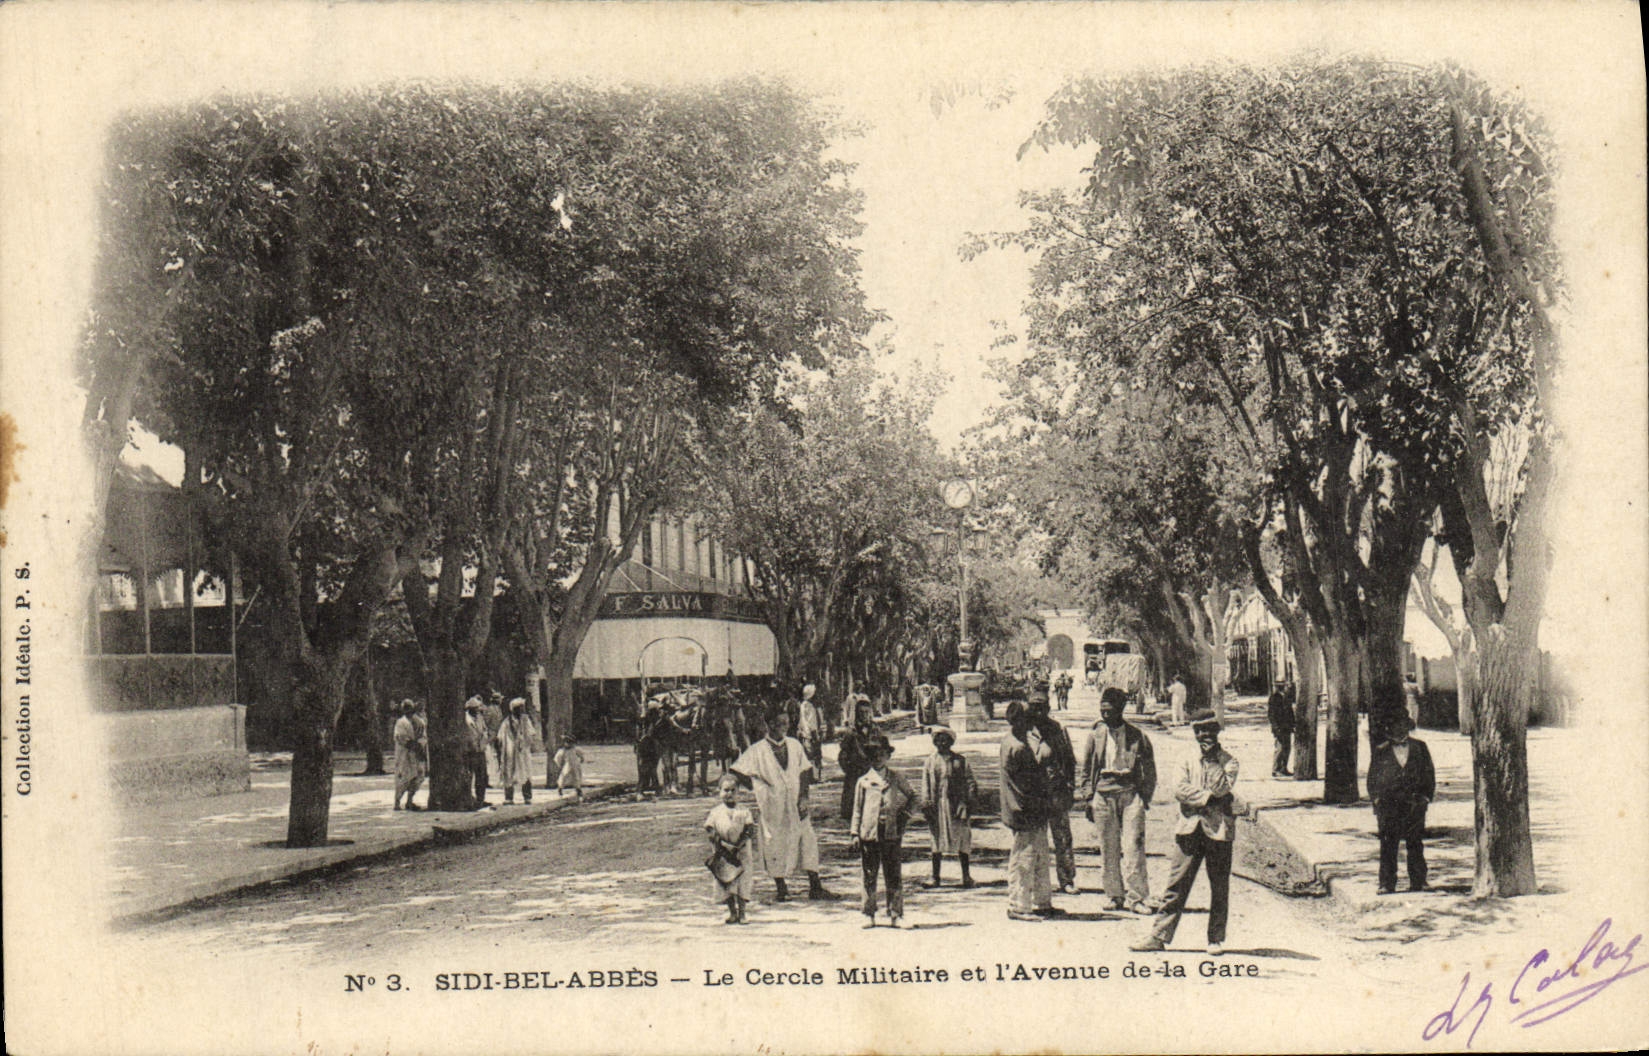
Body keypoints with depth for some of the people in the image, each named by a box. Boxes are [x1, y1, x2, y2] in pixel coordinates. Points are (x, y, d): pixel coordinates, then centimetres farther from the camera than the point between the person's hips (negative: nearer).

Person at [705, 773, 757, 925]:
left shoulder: (744, 811, 3)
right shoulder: (715, 812, 2)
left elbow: (750, 830, -4)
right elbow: (710, 831, -5)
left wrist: (738, 846, -16)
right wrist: (724, 845, -17)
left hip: (741, 853, 0)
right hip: (722, 855, 0)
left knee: (742, 882, -4)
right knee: (726, 885, 3)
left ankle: (741, 912, 6)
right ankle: (732, 912, 15)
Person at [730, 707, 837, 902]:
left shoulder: (794, 745, 4)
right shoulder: (757, 750, -7)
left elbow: (805, 771, 5)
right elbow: (737, 772, -8)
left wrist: (803, 797, -6)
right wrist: (759, 788, -5)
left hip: (796, 804, 3)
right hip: (772, 806, -3)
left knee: (808, 841, 1)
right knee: (775, 846, 3)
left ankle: (815, 887, 7)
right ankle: (781, 888, 16)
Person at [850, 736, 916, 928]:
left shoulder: (896, 778, 8)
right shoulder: (863, 781, 6)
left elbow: (911, 796, 21)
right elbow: (857, 809, 9)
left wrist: (905, 812, 5)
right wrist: (855, 833, 3)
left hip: (892, 833, 0)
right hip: (869, 834, 0)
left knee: (893, 876, 0)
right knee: (869, 876, 4)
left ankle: (894, 914, 6)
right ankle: (868, 914, 12)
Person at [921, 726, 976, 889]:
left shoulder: (960, 761, 7)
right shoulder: (930, 762, 8)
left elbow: (969, 780, 5)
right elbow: (925, 785, 6)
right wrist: (926, 804, -3)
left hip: (957, 804, -1)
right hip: (937, 805, 1)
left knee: (961, 838, 0)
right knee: (937, 839, 4)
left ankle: (966, 876, 8)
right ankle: (935, 876, 11)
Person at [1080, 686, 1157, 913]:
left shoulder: (1137, 736, 1)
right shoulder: (1096, 736, 7)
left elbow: (1149, 769, 8)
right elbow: (1086, 769, 14)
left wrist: (1145, 796, 1)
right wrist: (1088, 798, 9)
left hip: (1130, 793, -2)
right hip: (1103, 794, 2)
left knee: (1132, 847, -8)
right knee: (1109, 849, 4)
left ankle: (1137, 897, -4)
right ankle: (1116, 895, 14)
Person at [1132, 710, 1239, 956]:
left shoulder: (1228, 761, 6)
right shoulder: (1187, 761, 12)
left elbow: (1222, 788, -11)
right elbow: (1179, 789, -3)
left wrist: (1213, 760, -8)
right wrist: (1207, 797, -11)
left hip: (1218, 828, -1)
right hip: (1189, 827, 1)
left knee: (1219, 887, 4)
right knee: (1177, 883, 0)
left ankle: (1216, 939, 14)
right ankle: (1160, 936, 3)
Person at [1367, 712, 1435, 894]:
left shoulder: (1420, 748, 11)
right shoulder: (1380, 751, 8)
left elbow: (1429, 775, 14)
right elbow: (1372, 778, 11)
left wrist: (1425, 797, 4)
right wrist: (1377, 801, 2)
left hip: (1415, 803, 1)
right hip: (1388, 803, -1)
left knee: (1415, 845, 2)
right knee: (1388, 845, -6)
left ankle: (1418, 883, 10)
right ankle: (1386, 884, -3)